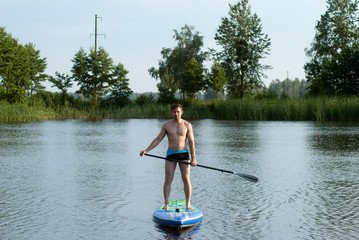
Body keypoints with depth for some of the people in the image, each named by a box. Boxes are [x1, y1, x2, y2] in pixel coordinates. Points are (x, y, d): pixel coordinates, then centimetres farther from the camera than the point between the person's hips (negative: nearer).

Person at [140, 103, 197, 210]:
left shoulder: (187, 125, -1)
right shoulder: (166, 125, 2)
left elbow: (191, 142, -1)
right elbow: (157, 139, 4)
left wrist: (193, 158, -5)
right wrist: (146, 150, -5)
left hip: (183, 154, -1)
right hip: (171, 154, 1)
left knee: (186, 179, -4)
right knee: (168, 179, -5)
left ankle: (188, 203, 8)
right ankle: (166, 204, 5)